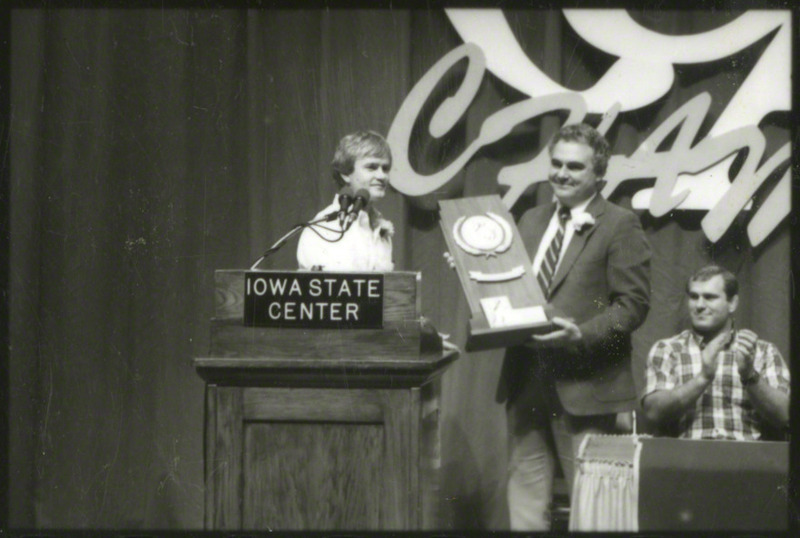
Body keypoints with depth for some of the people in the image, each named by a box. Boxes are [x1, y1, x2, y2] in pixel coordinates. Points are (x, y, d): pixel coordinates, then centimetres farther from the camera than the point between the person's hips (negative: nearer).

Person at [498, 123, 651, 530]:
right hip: (526, 379, 6)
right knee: (525, 498, 8)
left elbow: (633, 305, -9)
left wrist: (580, 334, -21)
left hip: (584, 385, -6)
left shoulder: (620, 226, -3)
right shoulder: (531, 221, 17)